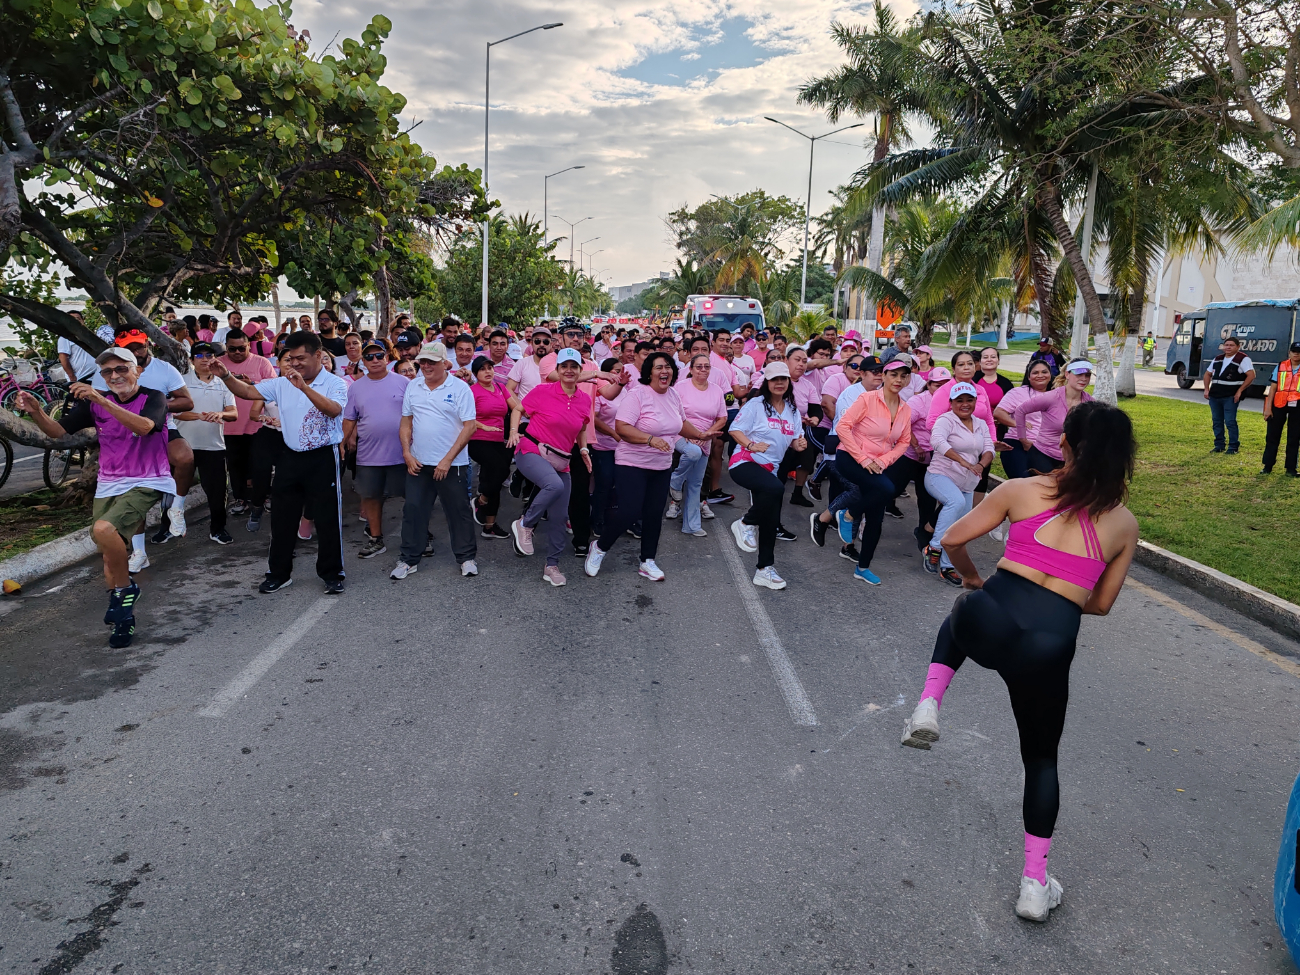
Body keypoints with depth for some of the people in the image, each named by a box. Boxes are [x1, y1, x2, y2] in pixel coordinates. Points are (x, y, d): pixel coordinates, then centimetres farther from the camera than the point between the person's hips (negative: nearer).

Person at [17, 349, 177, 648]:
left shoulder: (153, 398, -8)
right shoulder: (94, 403, 5)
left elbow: (144, 426, -29)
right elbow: (57, 430, 3)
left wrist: (102, 401, -36)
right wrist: (36, 412, -17)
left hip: (147, 483, -6)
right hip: (108, 486, 6)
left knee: (104, 530, -30)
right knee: (110, 556, 10)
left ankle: (125, 588, -7)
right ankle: (124, 617, 27)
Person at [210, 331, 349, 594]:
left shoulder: (335, 384, -9)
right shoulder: (281, 384, 6)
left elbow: (334, 410, -28)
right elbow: (247, 391, 5)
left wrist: (304, 387, -37)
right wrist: (226, 376, -12)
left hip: (323, 457, -5)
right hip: (290, 457, 5)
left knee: (328, 519, 2)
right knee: (282, 518, 11)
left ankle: (332, 574, 16)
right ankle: (279, 573, 25)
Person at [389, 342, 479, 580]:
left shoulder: (460, 388, -7)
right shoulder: (413, 387, 8)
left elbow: (469, 426, -11)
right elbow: (406, 422, 12)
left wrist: (447, 459, -15)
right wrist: (407, 453, 0)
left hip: (452, 463, -4)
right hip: (417, 463, 4)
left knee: (459, 511, 5)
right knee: (413, 510, 8)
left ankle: (466, 558, 19)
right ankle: (409, 559, 19)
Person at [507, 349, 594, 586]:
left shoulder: (584, 400, 5)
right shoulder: (543, 391, -8)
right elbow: (517, 409, 3)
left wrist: (583, 449, 7)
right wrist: (514, 431, -13)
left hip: (561, 461, 5)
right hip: (532, 452, -5)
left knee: (559, 516, 5)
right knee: (555, 485, -35)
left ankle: (552, 566, 22)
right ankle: (524, 524, -10)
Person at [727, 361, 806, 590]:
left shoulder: (792, 410, 13)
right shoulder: (755, 404, -4)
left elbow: (795, 440, 18)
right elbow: (734, 429, -7)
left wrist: (799, 445, -5)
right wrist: (751, 445, -23)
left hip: (770, 468, 6)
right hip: (745, 462, -6)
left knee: (771, 520, 4)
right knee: (776, 488, -36)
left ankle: (764, 569, 15)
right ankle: (746, 523, -12)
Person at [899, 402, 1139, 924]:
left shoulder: (1022, 489, 4)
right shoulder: (1125, 524, 10)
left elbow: (953, 539, 8)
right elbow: (1101, 604, 17)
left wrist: (971, 578, 27)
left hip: (992, 614, -1)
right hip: (1050, 644, 1)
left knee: (960, 615, 39)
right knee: (1041, 759, 23)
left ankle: (928, 708, 21)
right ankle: (1035, 885, 26)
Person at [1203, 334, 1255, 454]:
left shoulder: (1243, 359, -6)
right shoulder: (1217, 359, 14)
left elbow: (1251, 375, -14)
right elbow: (1208, 374, 23)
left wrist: (1240, 391, -16)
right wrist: (1207, 389, 10)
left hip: (1230, 397, -6)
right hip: (1214, 395, 7)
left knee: (1230, 422, -6)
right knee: (1216, 421, 11)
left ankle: (1233, 447, 3)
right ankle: (1219, 445, 20)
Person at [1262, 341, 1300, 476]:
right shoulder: (1280, 367, 4)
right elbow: (1273, 387, 3)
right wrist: (1268, 407, -3)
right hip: (1279, 405, 0)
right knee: (1272, 436, 4)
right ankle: (1268, 466, 12)